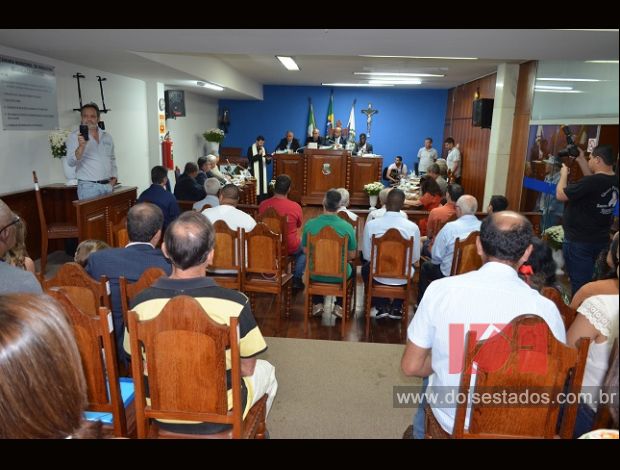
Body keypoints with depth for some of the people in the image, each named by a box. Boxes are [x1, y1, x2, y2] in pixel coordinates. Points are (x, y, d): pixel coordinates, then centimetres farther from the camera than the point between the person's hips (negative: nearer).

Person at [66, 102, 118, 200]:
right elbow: (71, 162, -13)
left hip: (108, 186, 4)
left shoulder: (107, 136, 12)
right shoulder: (74, 136, -2)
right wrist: (81, 146, -29)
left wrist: (114, 178, 7)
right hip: (89, 187, -4)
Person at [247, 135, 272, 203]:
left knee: (263, 186, 1)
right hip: (254, 171, -5)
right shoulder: (250, 148, -2)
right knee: (255, 188, -9)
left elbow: (267, 162, 12)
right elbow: (250, 159, -15)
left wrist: (268, 159, -10)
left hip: (262, 172, 5)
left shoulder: (263, 149, 12)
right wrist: (259, 154, -20)